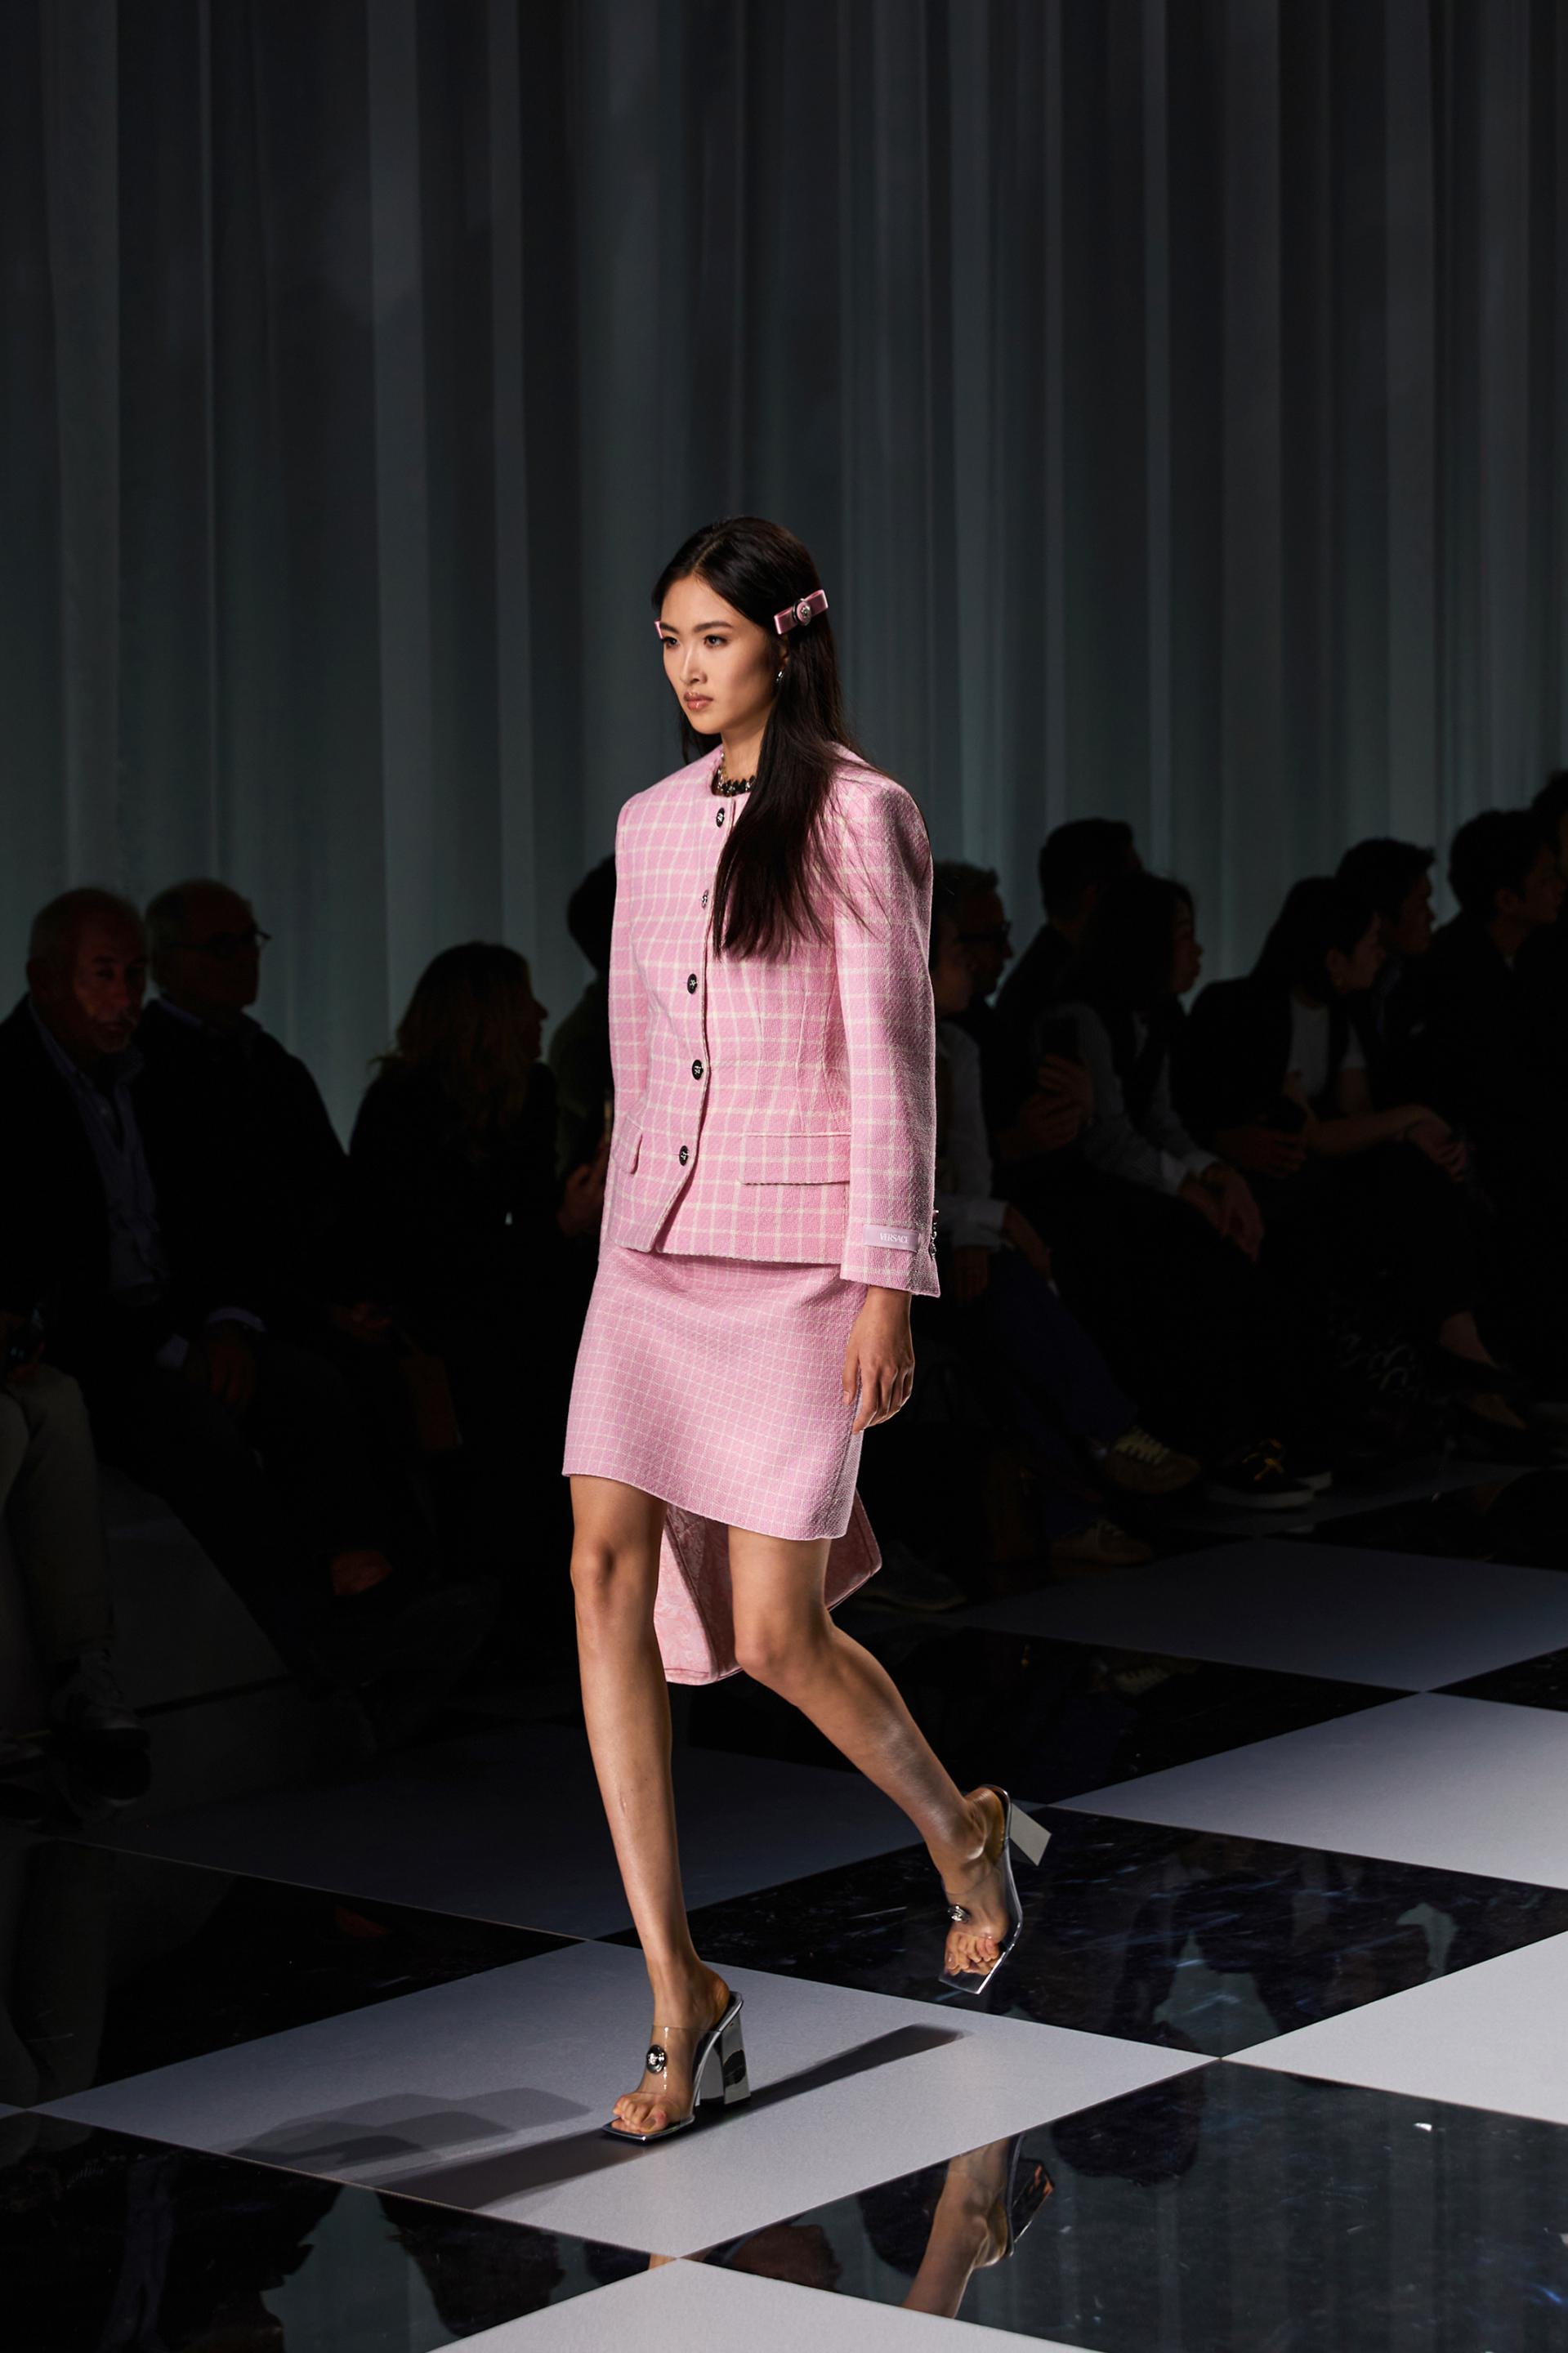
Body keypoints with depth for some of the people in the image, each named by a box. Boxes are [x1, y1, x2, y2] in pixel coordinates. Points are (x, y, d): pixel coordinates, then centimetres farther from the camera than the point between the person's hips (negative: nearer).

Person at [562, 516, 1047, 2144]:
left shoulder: (857, 818, -6)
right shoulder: (649, 827, 13)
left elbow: (892, 1061, -8)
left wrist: (886, 1285, -12)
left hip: (803, 1259, -5)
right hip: (656, 1251, 6)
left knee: (775, 1632, -4)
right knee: (606, 1565, -12)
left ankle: (962, 1831, 28)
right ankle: (679, 1998, -8)